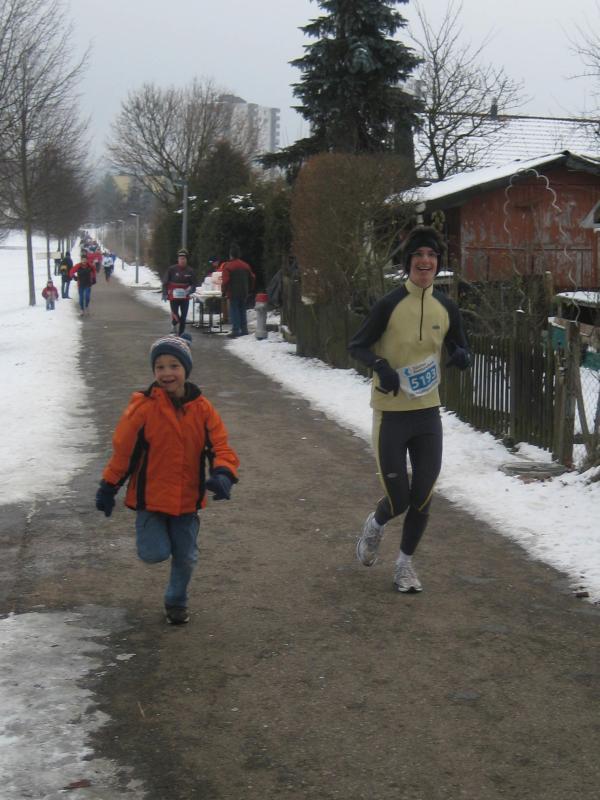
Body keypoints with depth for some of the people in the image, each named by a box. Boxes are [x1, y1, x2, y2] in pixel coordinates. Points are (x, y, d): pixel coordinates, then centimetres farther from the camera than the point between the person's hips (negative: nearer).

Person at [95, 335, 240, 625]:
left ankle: (177, 601, 37)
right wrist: (108, 487, 0)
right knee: (155, 554, -12)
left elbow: (220, 446, -5)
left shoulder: (202, 408, -5)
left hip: (187, 498, 3)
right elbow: (122, 449, -5)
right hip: (150, 495, -3)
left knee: (185, 557, 11)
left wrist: (223, 474, -25)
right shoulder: (143, 407, -13)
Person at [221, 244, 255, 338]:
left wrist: (223, 291, -3)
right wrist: (249, 290, 23)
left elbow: (225, 280, -14)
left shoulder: (228, 266, -10)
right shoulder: (246, 265, 9)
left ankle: (236, 330, -7)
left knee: (234, 311, -2)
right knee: (242, 310, 13)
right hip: (244, 293, 6)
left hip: (233, 293, -6)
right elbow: (252, 278, 14)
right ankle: (244, 329, 13)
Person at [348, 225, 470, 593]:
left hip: (428, 413, 4)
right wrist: (380, 366, -21)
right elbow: (357, 345, -2)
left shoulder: (446, 307, 2)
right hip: (391, 413, -4)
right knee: (398, 500, -1)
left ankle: (406, 562, 29)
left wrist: (462, 357, -12)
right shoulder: (390, 304, -11)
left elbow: (462, 353, 12)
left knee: (422, 497, 7)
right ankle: (375, 525, 35)